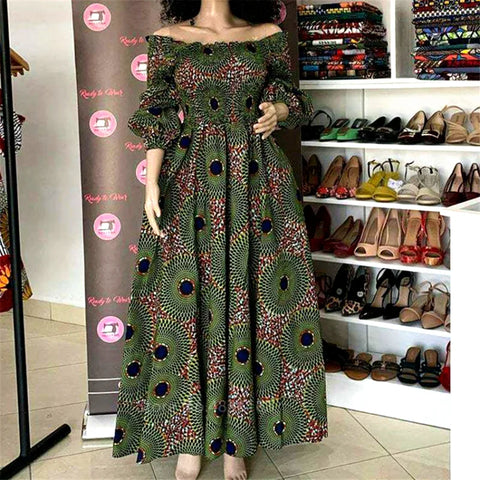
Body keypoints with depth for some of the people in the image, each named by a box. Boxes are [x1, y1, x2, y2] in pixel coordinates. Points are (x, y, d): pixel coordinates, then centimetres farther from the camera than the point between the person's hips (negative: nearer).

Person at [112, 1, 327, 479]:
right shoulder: (169, 40, 6)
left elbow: (289, 98, 15)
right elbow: (159, 121, 3)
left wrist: (277, 111, -8)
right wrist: (152, 186, -7)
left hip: (255, 178, 1)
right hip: (188, 185, 0)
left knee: (247, 295, 1)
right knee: (185, 297, -1)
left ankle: (235, 440, 14)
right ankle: (189, 438, 14)